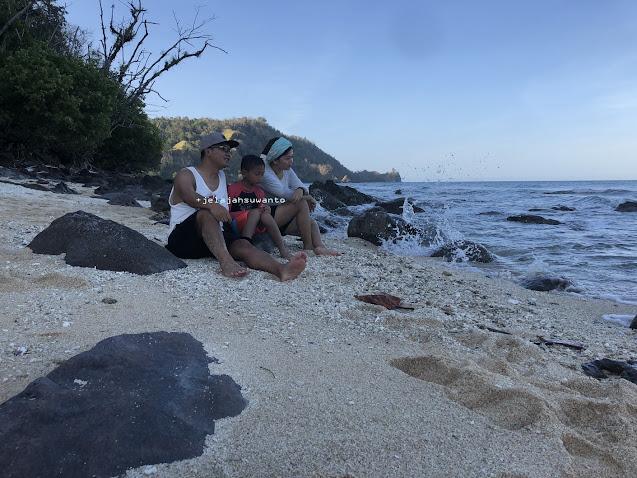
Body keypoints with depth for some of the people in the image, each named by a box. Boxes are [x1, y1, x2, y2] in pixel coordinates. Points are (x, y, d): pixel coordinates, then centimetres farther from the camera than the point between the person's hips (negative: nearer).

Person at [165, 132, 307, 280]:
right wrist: (212, 205, -45)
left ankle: (281, 269, -53)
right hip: (183, 240, -4)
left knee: (243, 245, -26)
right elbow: (189, 196, -24)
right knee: (207, 213, -34)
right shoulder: (186, 175, 0)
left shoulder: (222, 177, 22)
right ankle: (226, 262, -55)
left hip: (216, 240, 5)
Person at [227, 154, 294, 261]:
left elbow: (262, 210, 14)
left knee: (266, 215, -27)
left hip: (255, 229, 4)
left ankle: (283, 251, -26)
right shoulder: (232, 189, -5)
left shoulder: (259, 192, 12)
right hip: (235, 227, -4)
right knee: (255, 213, -31)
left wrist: (266, 210, -11)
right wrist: (247, 212, -19)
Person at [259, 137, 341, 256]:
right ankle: (308, 246, -18)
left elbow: (300, 186, -1)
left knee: (312, 223, -1)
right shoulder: (264, 173, -19)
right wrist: (307, 197, -14)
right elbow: (285, 193, -25)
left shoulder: (287, 171, 9)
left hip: (279, 218, 9)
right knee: (301, 203, -23)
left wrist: (300, 190, -28)